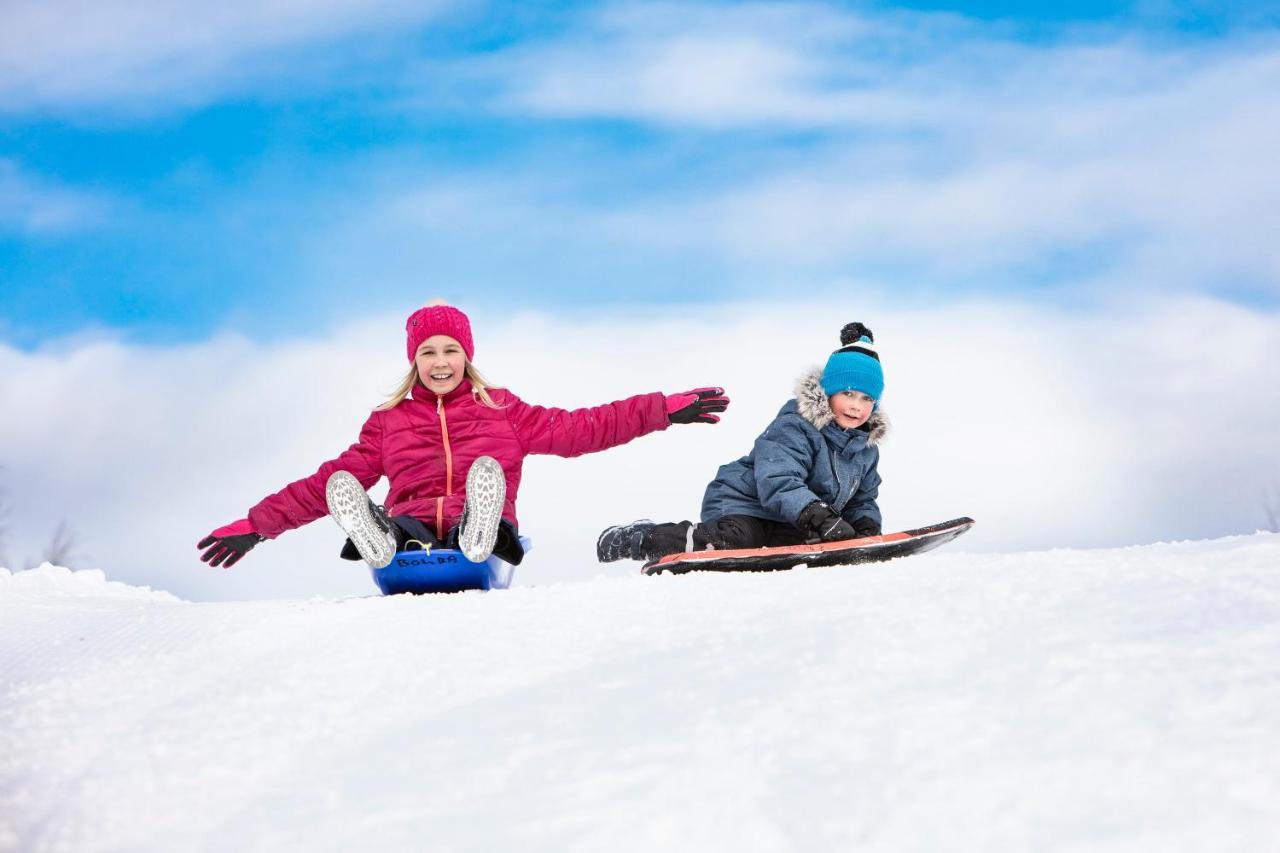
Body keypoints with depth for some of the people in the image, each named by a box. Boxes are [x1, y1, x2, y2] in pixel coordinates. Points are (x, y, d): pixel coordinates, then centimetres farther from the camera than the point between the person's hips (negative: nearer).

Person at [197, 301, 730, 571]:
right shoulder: (388, 421, 24)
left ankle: (481, 536, -65)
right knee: (345, 493, -33)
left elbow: (579, 429, 16)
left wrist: (666, 410, 9)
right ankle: (378, 541, -65)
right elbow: (326, 483, 22)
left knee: (487, 471, -34)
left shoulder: (503, 411, 22)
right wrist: (256, 525, 13)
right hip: (409, 535, 1)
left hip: (481, 556, -1)